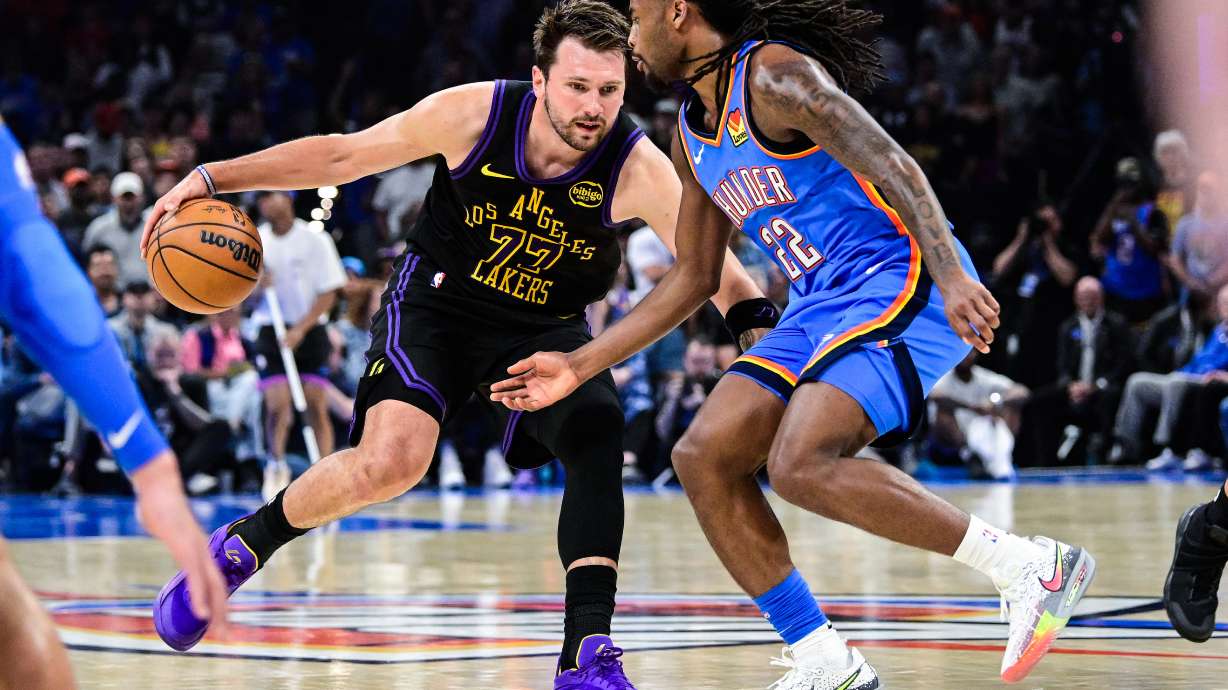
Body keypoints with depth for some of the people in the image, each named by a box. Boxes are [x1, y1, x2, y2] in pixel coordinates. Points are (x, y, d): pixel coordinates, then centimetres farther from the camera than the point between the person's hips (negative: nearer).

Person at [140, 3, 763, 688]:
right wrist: (213, 177, -10)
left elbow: (715, 270, -22)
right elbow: (342, 154, -9)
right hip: (437, 300, -1)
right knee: (393, 460, -24)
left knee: (600, 437, -26)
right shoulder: (475, 114, -21)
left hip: (546, 328, 2)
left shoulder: (640, 169, -23)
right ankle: (243, 544, 1)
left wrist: (759, 320, -44)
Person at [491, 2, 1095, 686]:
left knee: (801, 466, -26)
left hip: (903, 281, -9)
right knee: (704, 456, 0)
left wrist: (954, 277, -33)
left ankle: (1031, 567, -20)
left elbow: (894, 165, -20)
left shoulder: (772, 75, -11)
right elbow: (694, 277, 25)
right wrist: (579, 366, 22)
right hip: (822, 307, 9)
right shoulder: (692, 136, 17)